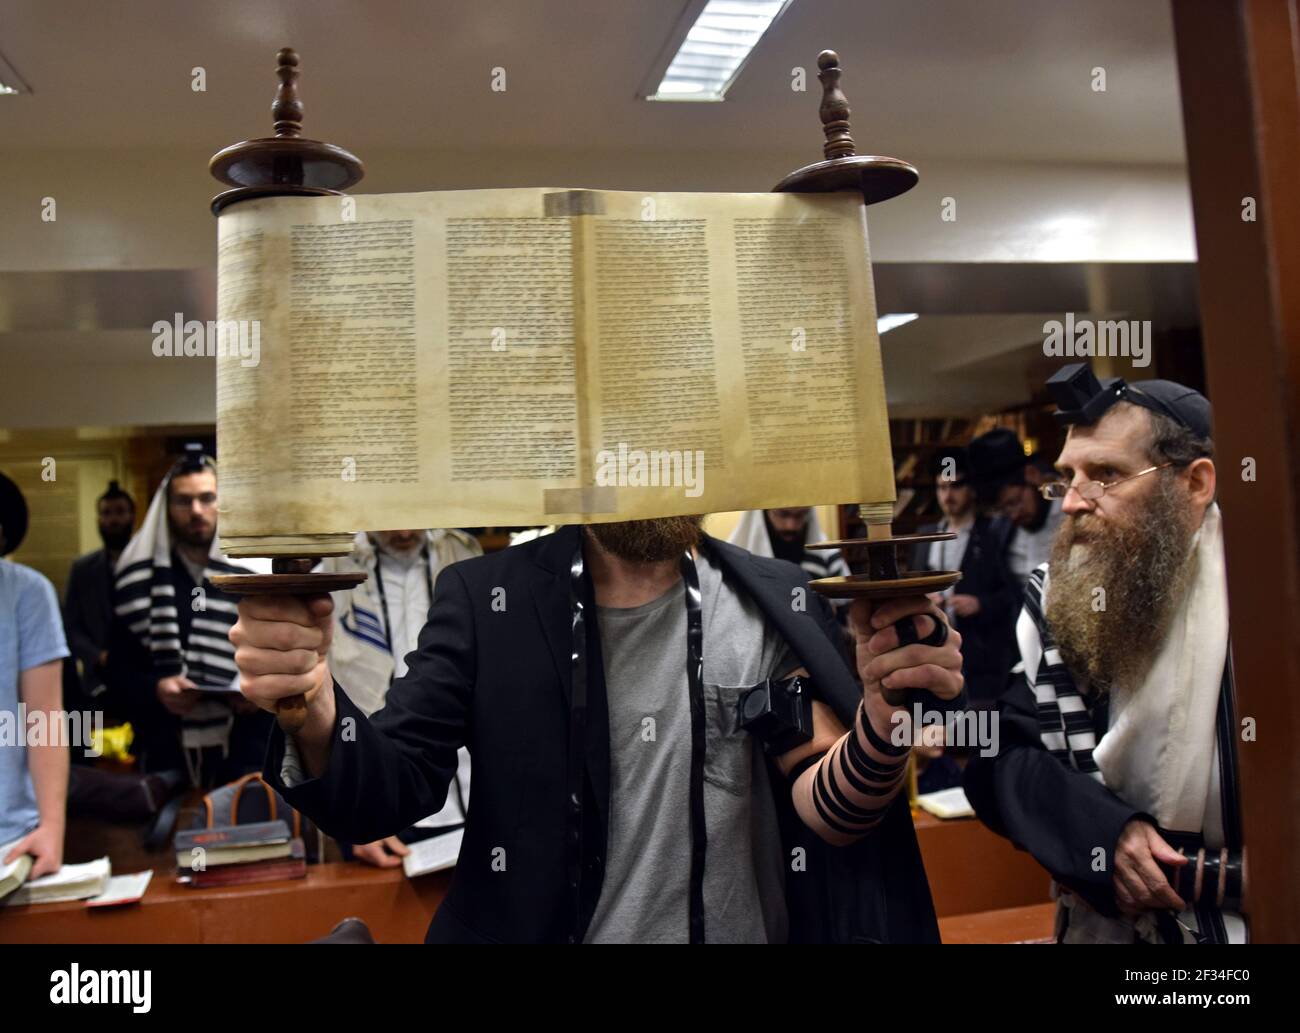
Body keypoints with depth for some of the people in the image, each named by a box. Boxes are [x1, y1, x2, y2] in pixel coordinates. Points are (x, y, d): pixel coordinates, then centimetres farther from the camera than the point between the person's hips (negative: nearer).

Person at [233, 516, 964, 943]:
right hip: (531, 924, 0)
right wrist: (314, 713, -36)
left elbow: (824, 811, -9)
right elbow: (386, 795, -14)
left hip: (740, 927, 1)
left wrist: (883, 717, -30)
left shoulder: (777, 606, -6)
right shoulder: (488, 599, -9)